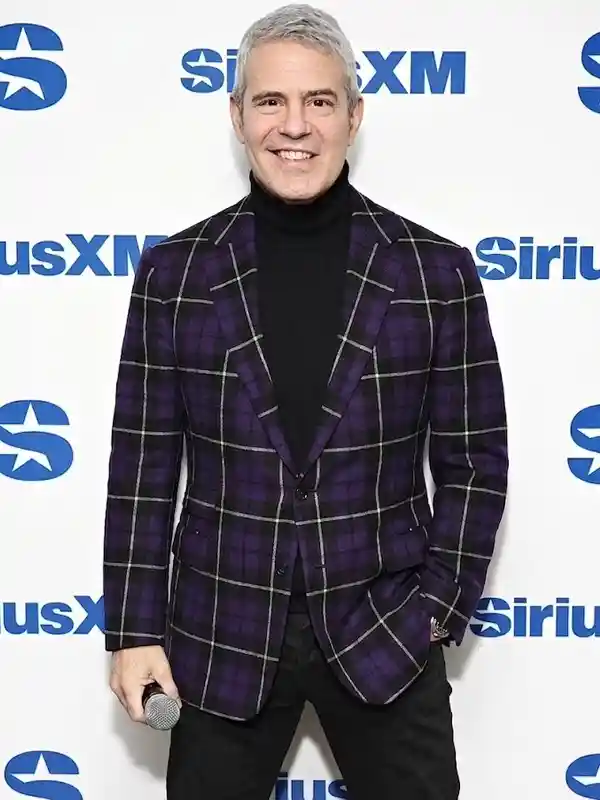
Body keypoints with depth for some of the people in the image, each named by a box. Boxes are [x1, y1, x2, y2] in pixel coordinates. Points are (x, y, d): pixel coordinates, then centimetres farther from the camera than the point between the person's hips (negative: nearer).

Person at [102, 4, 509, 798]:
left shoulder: (437, 272, -4)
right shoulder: (174, 273, -2)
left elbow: (475, 460, 1)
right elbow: (144, 465, 0)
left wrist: (440, 606, -4)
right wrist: (136, 627, -1)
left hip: (387, 631, 0)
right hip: (222, 635, 1)